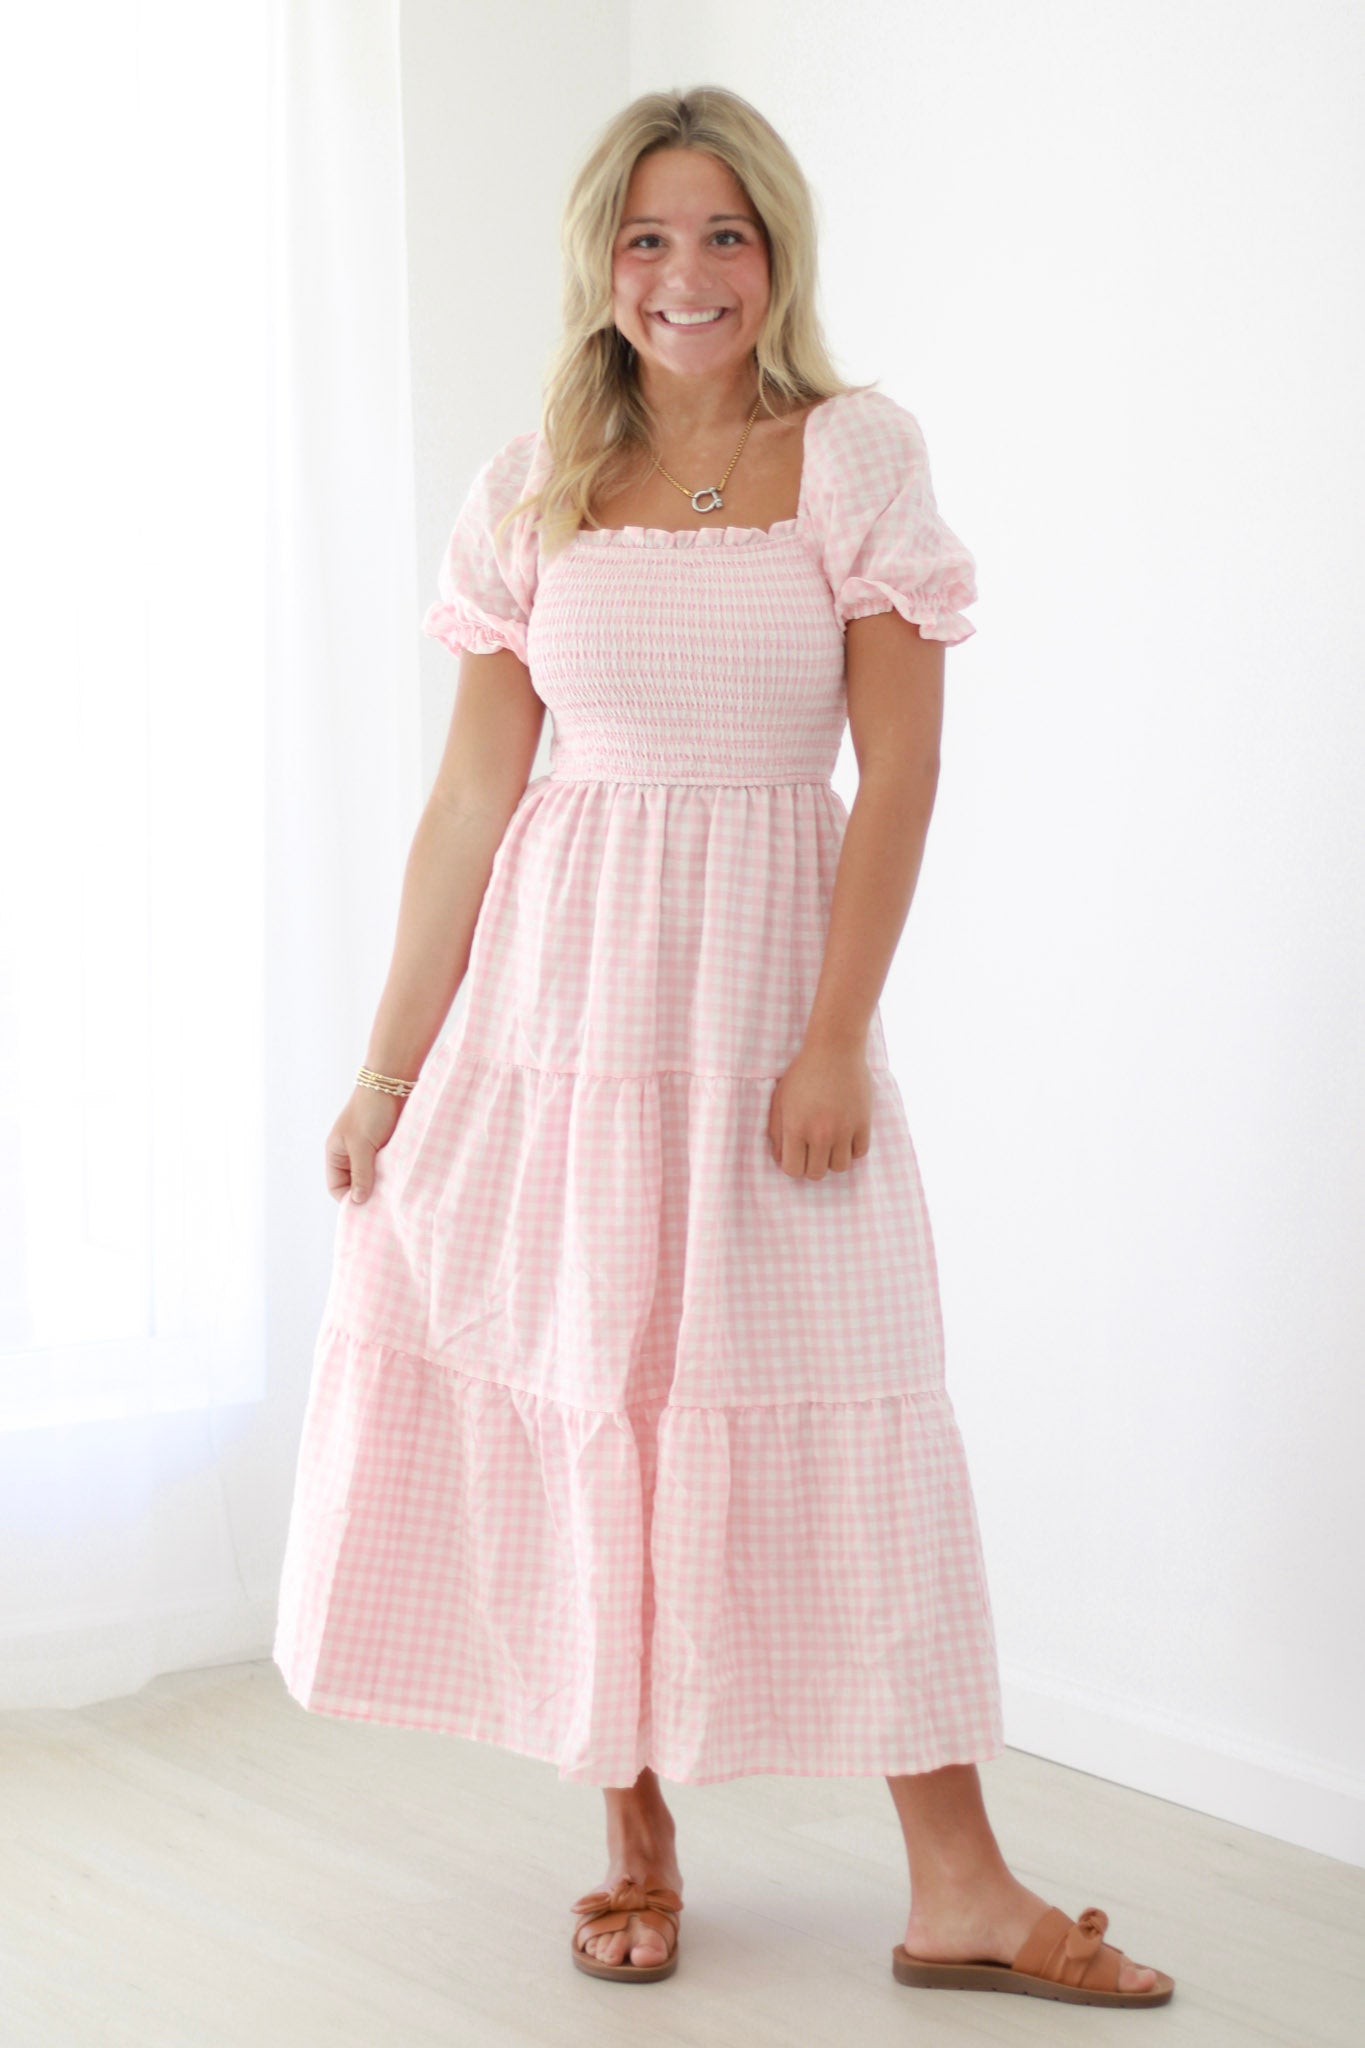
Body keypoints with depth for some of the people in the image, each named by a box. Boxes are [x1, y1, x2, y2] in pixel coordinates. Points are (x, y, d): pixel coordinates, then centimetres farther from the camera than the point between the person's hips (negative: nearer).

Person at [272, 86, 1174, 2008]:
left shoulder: (857, 455, -1)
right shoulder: (533, 491, 6)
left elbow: (899, 767, -6)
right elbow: (474, 793, 6)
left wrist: (835, 1039, -13)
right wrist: (387, 1070, 4)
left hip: (765, 978, -2)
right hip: (561, 987, 2)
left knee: (840, 1419, 0)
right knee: (579, 1397, 5)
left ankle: (956, 1886, 8)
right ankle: (636, 1835, 23)